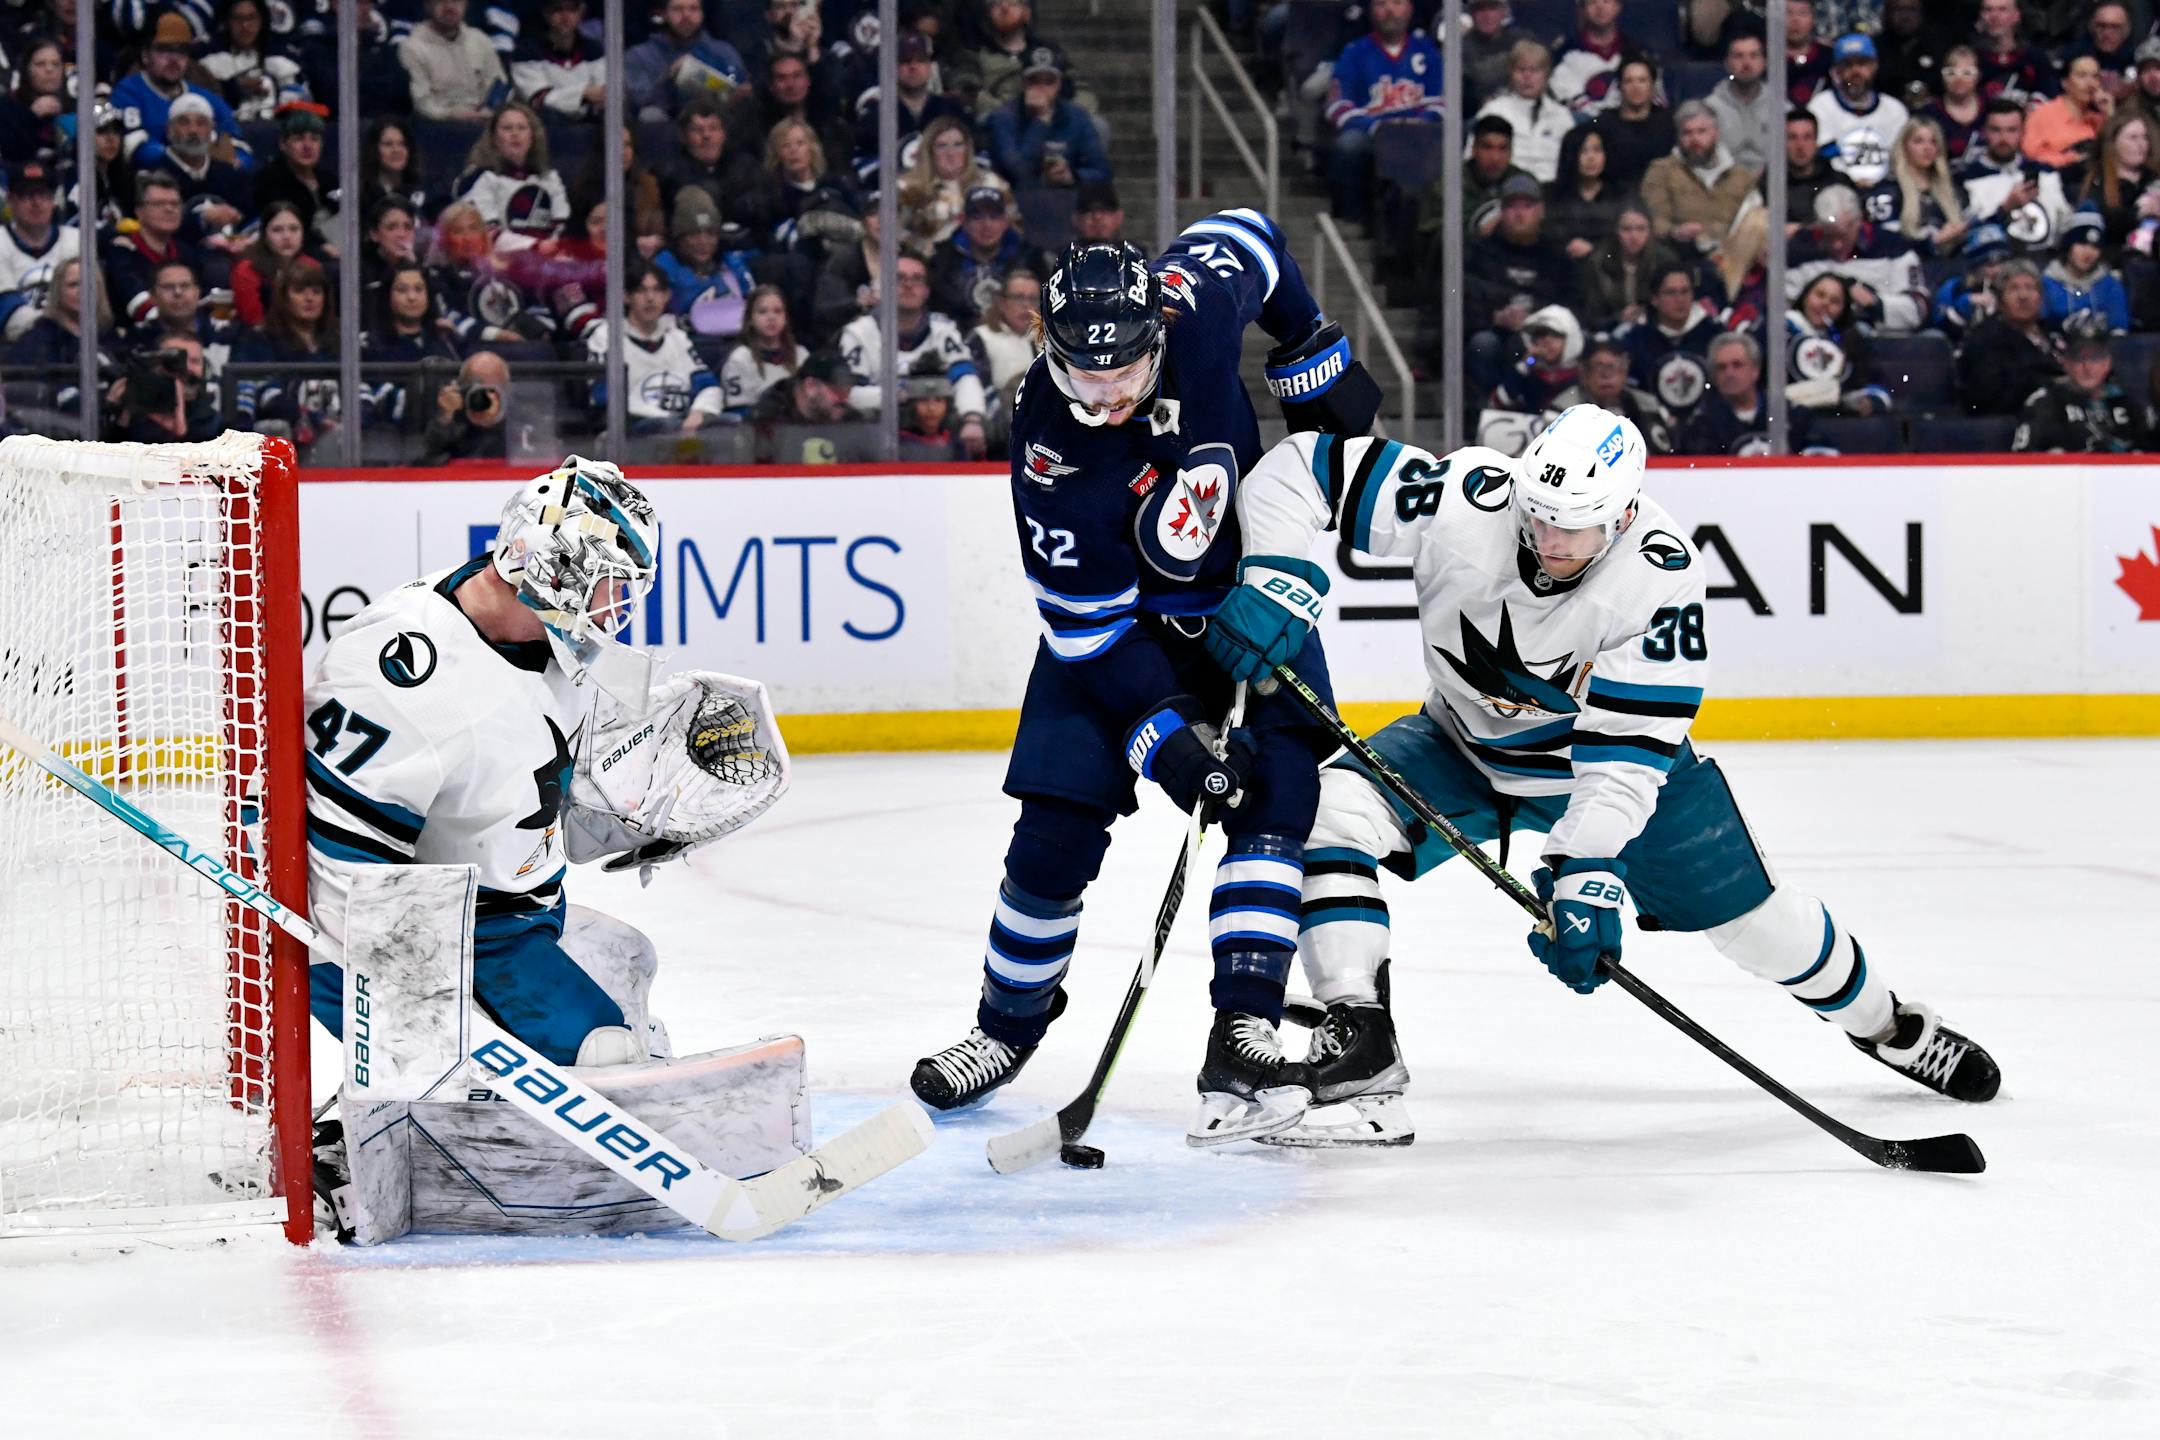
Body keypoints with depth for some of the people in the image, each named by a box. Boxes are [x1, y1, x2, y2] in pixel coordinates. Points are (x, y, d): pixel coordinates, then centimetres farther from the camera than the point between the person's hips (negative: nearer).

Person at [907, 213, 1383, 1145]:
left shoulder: (1195, 302, -27)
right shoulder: (1049, 456, -31)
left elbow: (1246, 237, -1)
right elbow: (1089, 628, -24)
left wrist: (1314, 360, 2)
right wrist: (1162, 733, -32)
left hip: (1252, 587, 2)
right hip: (1115, 622, -2)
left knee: (1277, 787, -18)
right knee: (1055, 834, -6)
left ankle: (1243, 1033, -23)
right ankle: (1009, 1027, 22)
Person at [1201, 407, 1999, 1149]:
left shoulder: (1662, 573, -31)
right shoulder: (1464, 500, -31)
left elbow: (1627, 749, -33)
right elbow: (1295, 471, -25)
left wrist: (1583, 868, -43)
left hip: (1617, 753, -1)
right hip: (1464, 746, 1)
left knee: (1748, 913, 2)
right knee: (1335, 808, -25)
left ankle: (1888, 1024, 32)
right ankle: (1359, 1044, -25)